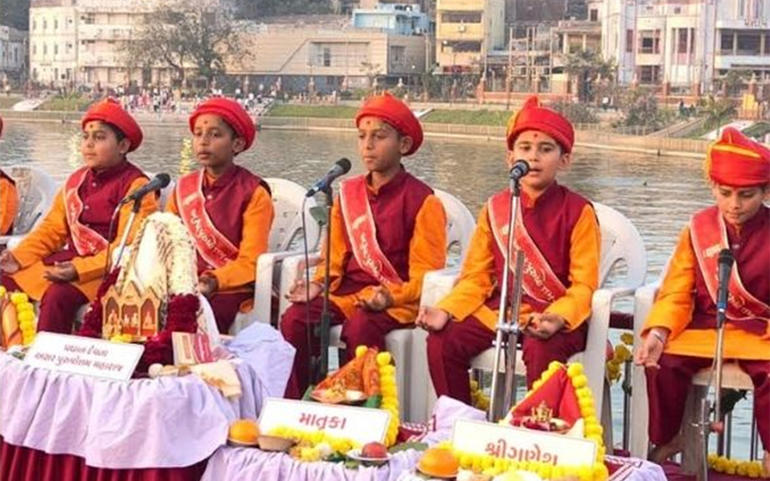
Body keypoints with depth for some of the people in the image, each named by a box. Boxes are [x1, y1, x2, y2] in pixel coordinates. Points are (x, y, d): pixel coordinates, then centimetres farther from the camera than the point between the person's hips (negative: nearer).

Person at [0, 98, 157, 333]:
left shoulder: (135, 185, -7)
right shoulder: (77, 180, 17)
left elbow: (126, 246, -16)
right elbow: (52, 228, 17)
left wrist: (80, 269, -27)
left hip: (104, 270, -8)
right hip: (67, 262, 8)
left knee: (58, 295, -33)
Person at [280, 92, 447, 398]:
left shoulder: (421, 200, -3)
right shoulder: (349, 192, 14)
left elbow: (425, 271, -7)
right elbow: (336, 256, 16)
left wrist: (391, 296, -23)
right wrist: (319, 284, -4)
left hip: (398, 301, -5)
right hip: (348, 293, 5)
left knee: (360, 326, -36)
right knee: (295, 318, -20)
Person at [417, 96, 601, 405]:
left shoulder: (578, 212, -4)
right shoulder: (495, 208, 9)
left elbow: (583, 284, -9)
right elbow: (476, 277, 8)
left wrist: (557, 318, -29)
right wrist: (446, 311, -11)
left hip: (556, 314, -4)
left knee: (541, 349, -36)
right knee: (442, 342, -17)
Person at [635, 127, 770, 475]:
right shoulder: (699, 228, 3)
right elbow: (677, 292, 0)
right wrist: (658, 332, -18)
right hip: (704, 327, 2)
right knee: (663, 364, -22)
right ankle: (666, 440, 3)